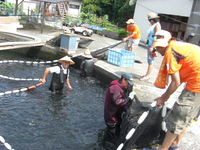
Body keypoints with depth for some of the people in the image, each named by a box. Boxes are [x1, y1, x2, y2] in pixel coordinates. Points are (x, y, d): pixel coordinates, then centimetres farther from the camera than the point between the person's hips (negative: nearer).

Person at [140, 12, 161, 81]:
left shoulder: (157, 25, -11)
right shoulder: (153, 25, 17)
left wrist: (152, 47, -22)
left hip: (153, 45, -9)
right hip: (150, 45, 9)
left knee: (150, 61, -5)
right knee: (149, 61, 13)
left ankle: (148, 76, -1)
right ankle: (147, 74, 20)